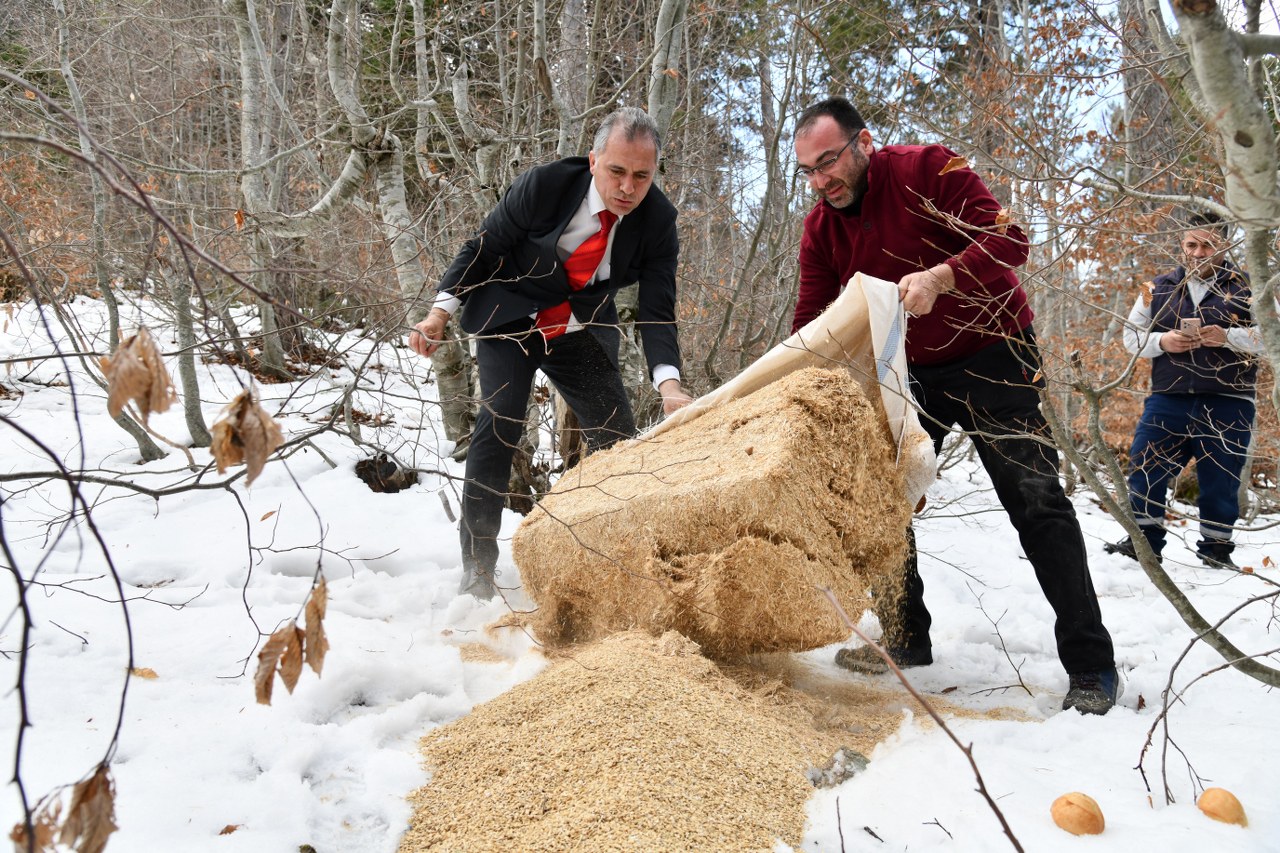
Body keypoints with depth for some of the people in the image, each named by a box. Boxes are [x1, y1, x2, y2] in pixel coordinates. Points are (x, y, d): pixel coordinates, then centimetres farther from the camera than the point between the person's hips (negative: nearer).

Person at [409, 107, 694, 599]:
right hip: (509, 319, -3)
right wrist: (441, 311, -19)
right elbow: (482, 248, -11)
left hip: (581, 333, 3)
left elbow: (657, 312, -18)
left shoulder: (658, 221, -16)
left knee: (618, 436, -6)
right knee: (501, 422, -18)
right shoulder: (545, 185, -23)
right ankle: (477, 567, -8)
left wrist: (668, 383, -34)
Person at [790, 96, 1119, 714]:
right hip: (909, 372, 6)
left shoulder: (927, 170, -17)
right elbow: (810, 325, -5)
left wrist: (938, 278, -42)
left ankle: (1091, 664, 0)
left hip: (991, 354, -5)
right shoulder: (820, 229, -3)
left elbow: (1009, 240, -25)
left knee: (1035, 499, -8)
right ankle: (905, 637, 19)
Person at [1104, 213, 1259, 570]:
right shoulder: (1157, 288, 11)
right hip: (1168, 398, 2)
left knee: (1220, 480, 5)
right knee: (1145, 468, -2)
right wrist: (1162, 342, -9)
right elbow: (1132, 335, 12)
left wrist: (1226, 337, -19)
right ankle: (1143, 540, 8)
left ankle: (1217, 547, 19)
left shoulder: (1246, 286, 4)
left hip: (1226, 403, -2)